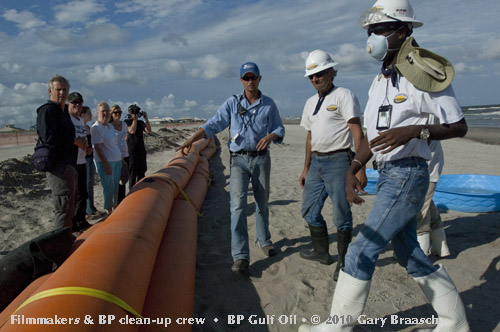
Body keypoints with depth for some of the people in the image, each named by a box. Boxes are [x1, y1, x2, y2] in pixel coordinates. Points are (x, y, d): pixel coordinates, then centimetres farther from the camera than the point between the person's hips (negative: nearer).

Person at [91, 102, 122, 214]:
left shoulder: (110, 126, 14)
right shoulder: (96, 128, -11)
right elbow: (98, 148, -16)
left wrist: (121, 159, 19)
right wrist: (106, 164, -19)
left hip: (117, 161, 8)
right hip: (106, 162, -8)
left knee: (116, 187, 11)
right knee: (109, 187, -2)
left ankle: (115, 208, 22)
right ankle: (109, 211, 9)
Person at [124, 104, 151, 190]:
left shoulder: (140, 122, 12)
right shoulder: (126, 122, -4)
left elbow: (148, 130, -2)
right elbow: (132, 131, -20)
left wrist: (146, 118, -6)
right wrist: (135, 120, -16)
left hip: (141, 150, 6)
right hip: (132, 151, -6)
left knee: (141, 173, 12)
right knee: (132, 173, -2)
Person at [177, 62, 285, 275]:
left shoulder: (268, 104, 5)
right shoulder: (232, 103, 1)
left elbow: (279, 129, 7)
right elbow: (213, 125, -4)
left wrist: (270, 136, -16)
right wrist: (191, 139, -18)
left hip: (261, 158, 2)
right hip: (239, 159, -2)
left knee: (262, 203, 13)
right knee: (238, 205, -12)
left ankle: (264, 240, 35)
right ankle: (240, 257, -12)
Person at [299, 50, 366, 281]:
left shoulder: (343, 96, -6)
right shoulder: (311, 102, 17)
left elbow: (357, 132, -14)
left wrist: (359, 168, -21)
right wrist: (306, 169, 20)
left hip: (338, 161, -8)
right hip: (316, 162, 8)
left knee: (341, 214, -1)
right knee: (310, 210, 14)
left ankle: (343, 262, 16)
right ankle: (321, 252, 33)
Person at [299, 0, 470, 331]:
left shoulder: (424, 76, -11)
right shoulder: (380, 82, 13)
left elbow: (459, 126, -7)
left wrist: (415, 130, -23)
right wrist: (352, 170, 4)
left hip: (408, 175, -9)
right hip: (387, 174, 9)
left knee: (362, 250, -7)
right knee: (410, 254, 16)